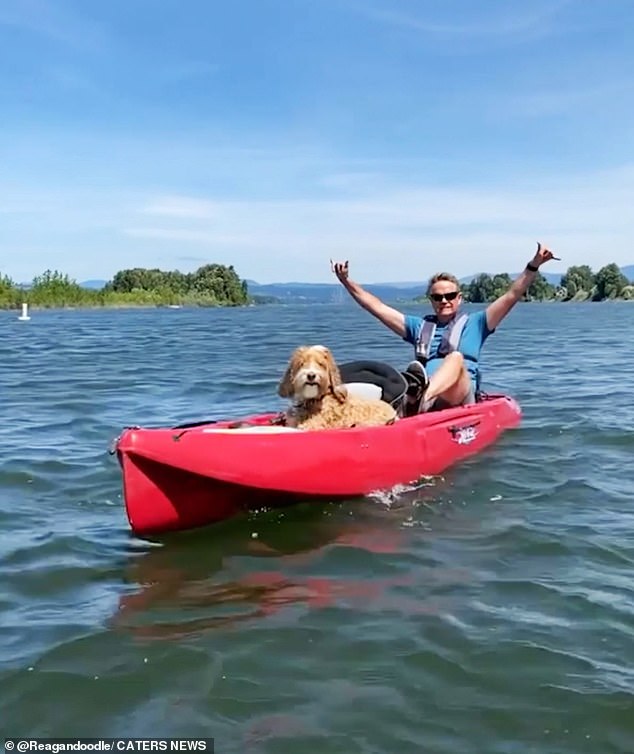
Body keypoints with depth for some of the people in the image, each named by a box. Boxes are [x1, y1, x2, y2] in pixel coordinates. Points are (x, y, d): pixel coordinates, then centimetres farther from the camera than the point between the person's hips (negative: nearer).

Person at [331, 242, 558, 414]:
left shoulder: (474, 323, 22)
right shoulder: (419, 326, 29)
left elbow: (512, 296, 13)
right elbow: (377, 307, 26)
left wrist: (534, 265, 2)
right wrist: (346, 281, 19)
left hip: (461, 396, -4)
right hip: (426, 389, 4)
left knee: (456, 358, -35)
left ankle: (420, 397, -64)